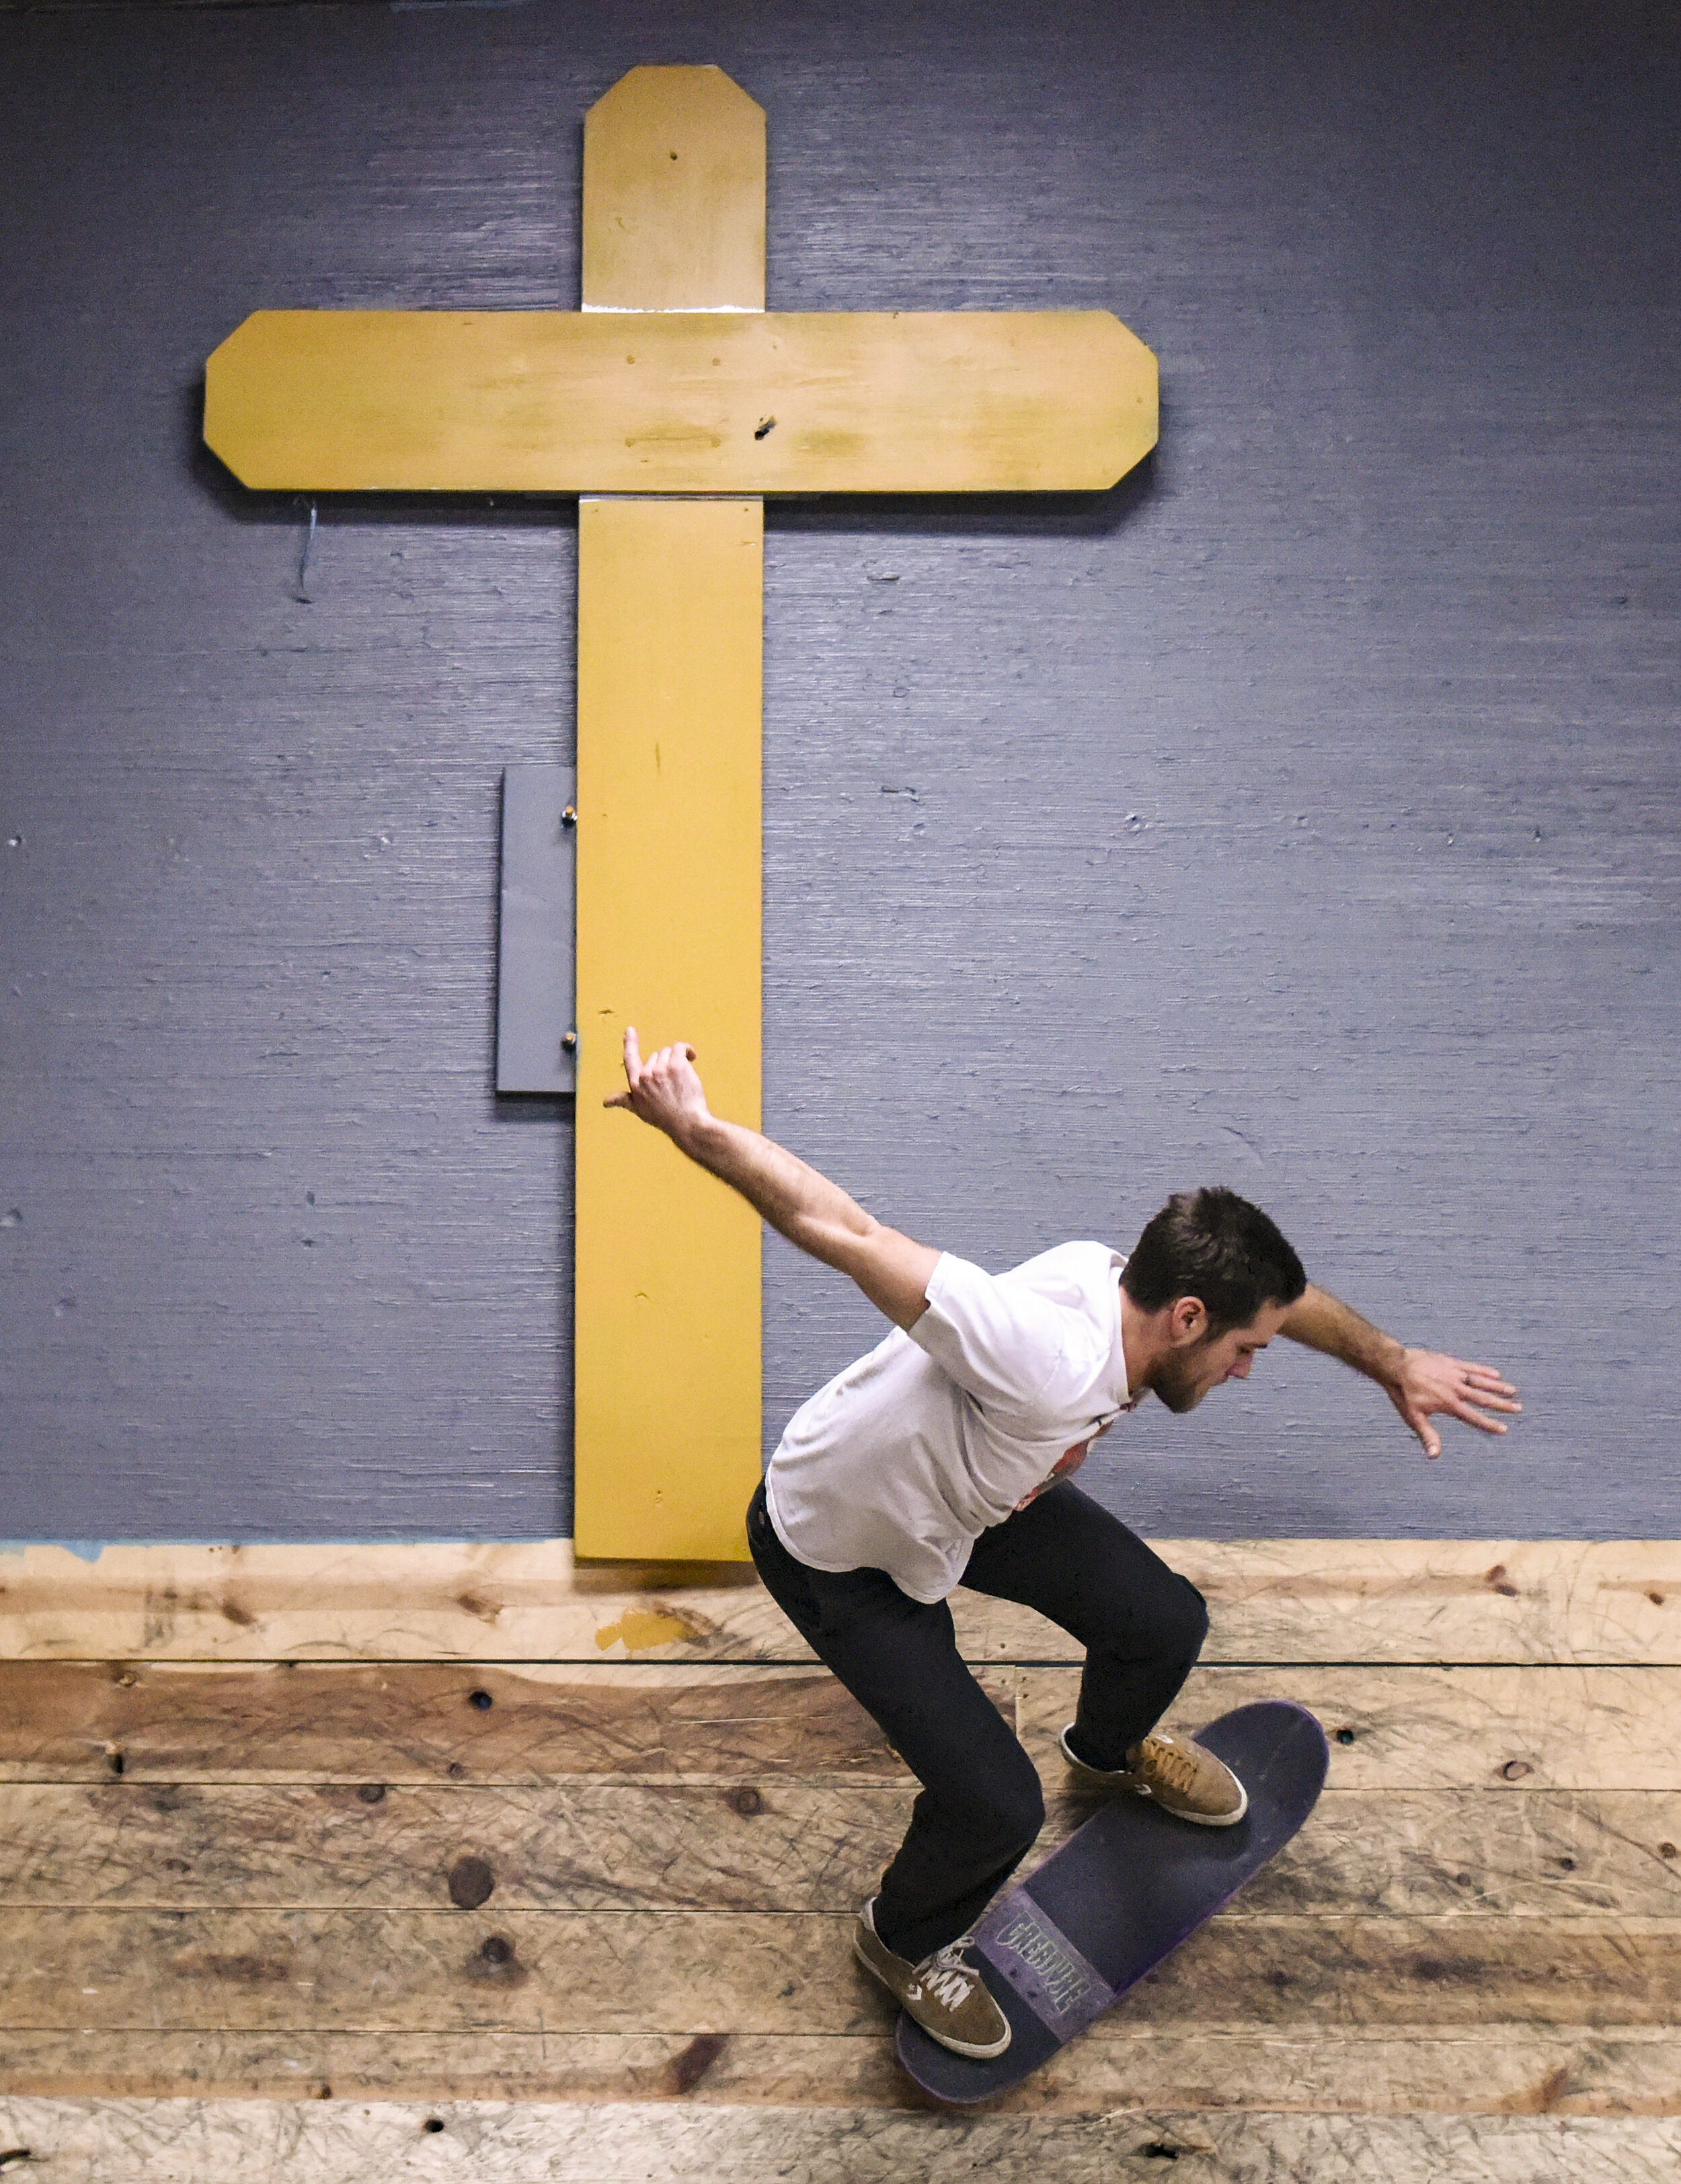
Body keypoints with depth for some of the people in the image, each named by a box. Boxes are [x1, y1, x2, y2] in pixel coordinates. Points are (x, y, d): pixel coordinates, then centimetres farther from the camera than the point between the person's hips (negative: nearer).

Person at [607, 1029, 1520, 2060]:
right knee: (996, 1805, -10)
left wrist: (1397, 1367, 11)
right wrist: (694, 1126, -44)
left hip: (968, 1491, 7)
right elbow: (842, 1228, -47)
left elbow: (1289, 1295, 3)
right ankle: (906, 1942, 27)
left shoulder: (1125, 1276, -19)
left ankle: (1111, 1750, 45)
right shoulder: (1052, 1365, -44)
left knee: (1167, 1624, 6)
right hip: (837, 1552, -7)